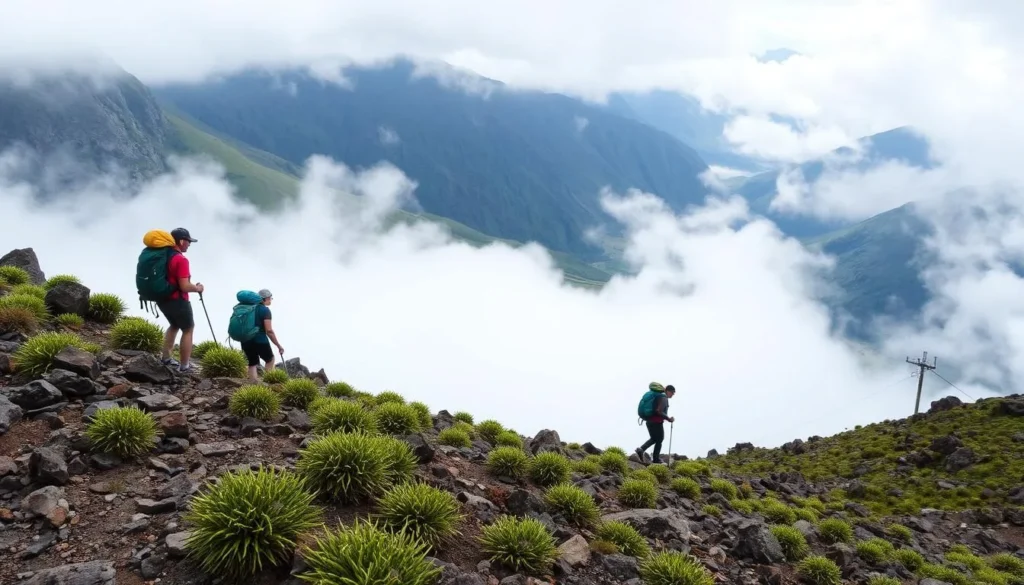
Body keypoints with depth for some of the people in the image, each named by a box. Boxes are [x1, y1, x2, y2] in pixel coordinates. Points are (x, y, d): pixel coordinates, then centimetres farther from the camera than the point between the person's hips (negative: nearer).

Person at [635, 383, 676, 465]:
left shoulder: (656, 396, 14)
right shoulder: (663, 398, -14)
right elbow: (659, 412, -25)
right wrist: (669, 419, -17)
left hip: (649, 420, 8)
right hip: (657, 422, -8)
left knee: (654, 438, 22)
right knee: (659, 439, 9)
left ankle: (641, 449, 4)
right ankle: (656, 459, 14)